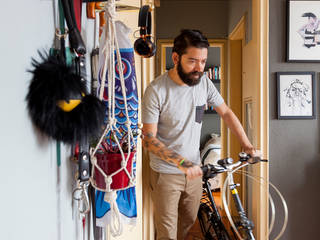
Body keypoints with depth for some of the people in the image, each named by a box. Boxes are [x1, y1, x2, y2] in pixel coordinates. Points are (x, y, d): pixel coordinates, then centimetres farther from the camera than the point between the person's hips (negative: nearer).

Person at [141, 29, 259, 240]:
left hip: (194, 169, 5)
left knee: (188, 222, 22)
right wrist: (182, 162, -29)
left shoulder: (204, 82, -5)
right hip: (166, 173, -5)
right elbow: (149, 139, -19)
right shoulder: (156, 90, -20)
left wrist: (246, 144, 0)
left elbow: (226, 112, 7)